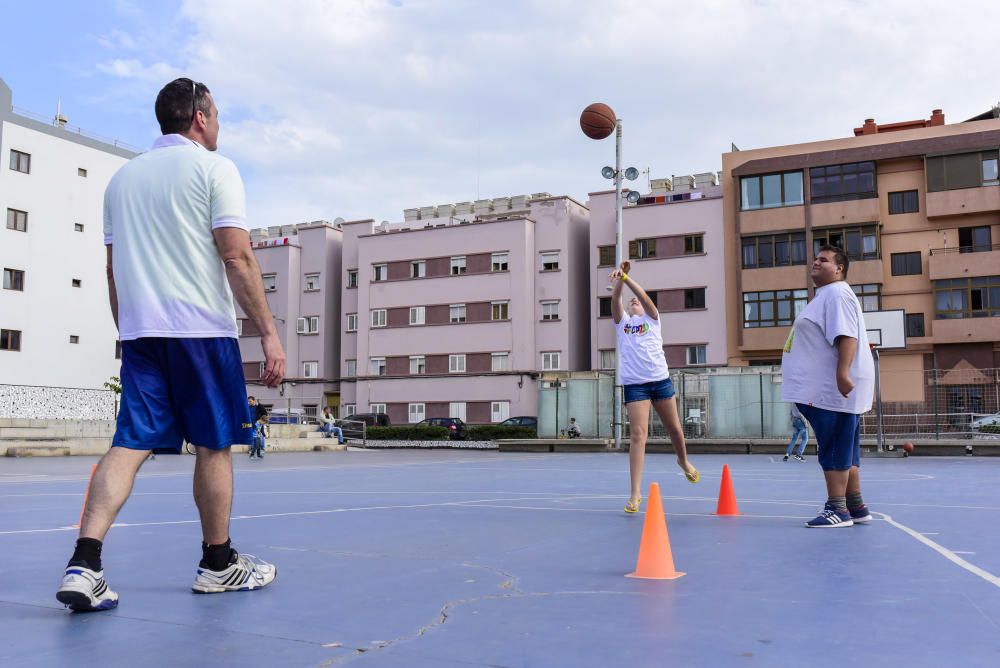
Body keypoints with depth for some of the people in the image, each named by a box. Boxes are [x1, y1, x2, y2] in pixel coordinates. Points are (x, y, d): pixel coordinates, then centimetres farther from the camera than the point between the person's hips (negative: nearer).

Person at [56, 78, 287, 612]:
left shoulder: (122, 178, 17)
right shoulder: (214, 168, -2)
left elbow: (113, 269, 17)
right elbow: (237, 258, -11)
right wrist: (269, 332, -11)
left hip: (139, 330, 6)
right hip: (202, 328, -5)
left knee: (130, 444, 2)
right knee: (214, 446, 5)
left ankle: (84, 563, -12)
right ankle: (218, 564, 17)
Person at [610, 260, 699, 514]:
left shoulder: (652, 319, 10)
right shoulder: (622, 321, 13)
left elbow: (643, 295, -7)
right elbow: (615, 298, -4)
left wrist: (625, 277, -19)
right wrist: (620, 277, -19)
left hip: (660, 380, 1)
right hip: (634, 384, -1)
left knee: (674, 428, 12)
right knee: (637, 435, -10)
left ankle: (684, 460, 44)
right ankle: (635, 493, -9)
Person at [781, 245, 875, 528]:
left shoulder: (837, 294, -11)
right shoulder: (825, 296, 22)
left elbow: (847, 337, -23)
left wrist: (843, 373, -32)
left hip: (835, 388, -11)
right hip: (825, 388, 11)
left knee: (834, 450, -7)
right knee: (844, 450, 13)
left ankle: (837, 509, -2)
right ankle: (856, 508, 20)